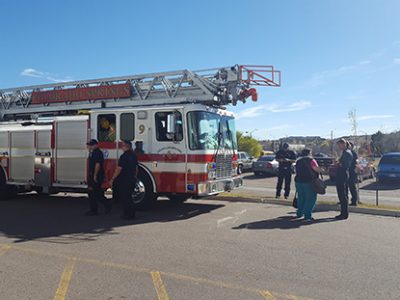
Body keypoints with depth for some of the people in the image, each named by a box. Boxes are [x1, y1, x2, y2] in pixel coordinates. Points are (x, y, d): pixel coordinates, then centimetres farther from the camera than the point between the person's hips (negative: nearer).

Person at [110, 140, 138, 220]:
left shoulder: (124, 156, -17)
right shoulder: (133, 155, 10)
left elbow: (119, 169, -18)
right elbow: (136, 168, 17)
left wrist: (112, 179, -12)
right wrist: (135, 178, 26)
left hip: (123, 180, -8)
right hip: (132, 180, 9)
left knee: (124, 198, 0)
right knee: (129, 197, 17)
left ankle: (128, 214, 3)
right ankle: (132, 214, 20)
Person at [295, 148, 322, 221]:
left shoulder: (298, 161, 13)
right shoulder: (311, 160, -7)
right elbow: (317, 169, -17)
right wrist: (322, 169, 1)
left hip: (299, 181, 7)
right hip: (309, 182, -7)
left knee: (301, 198, 18)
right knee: (311, 199, -1)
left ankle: (299, 213, 26)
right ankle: (307, 215, -5)